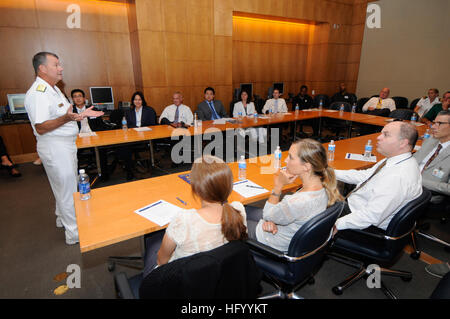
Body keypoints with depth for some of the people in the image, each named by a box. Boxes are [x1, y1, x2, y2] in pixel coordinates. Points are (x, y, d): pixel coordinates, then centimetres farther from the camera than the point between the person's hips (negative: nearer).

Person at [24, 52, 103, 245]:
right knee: (68, 189, -3)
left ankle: (62, 218, 41)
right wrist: (67, 118, -39)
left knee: (65, 186, 22)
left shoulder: (53, 89, 13)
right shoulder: (37, 93, -20)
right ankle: (75, 233, 9)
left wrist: (83, 114, 11)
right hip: (54, 147, -10)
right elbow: (41, 128, -25)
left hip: (66, 144, 10)